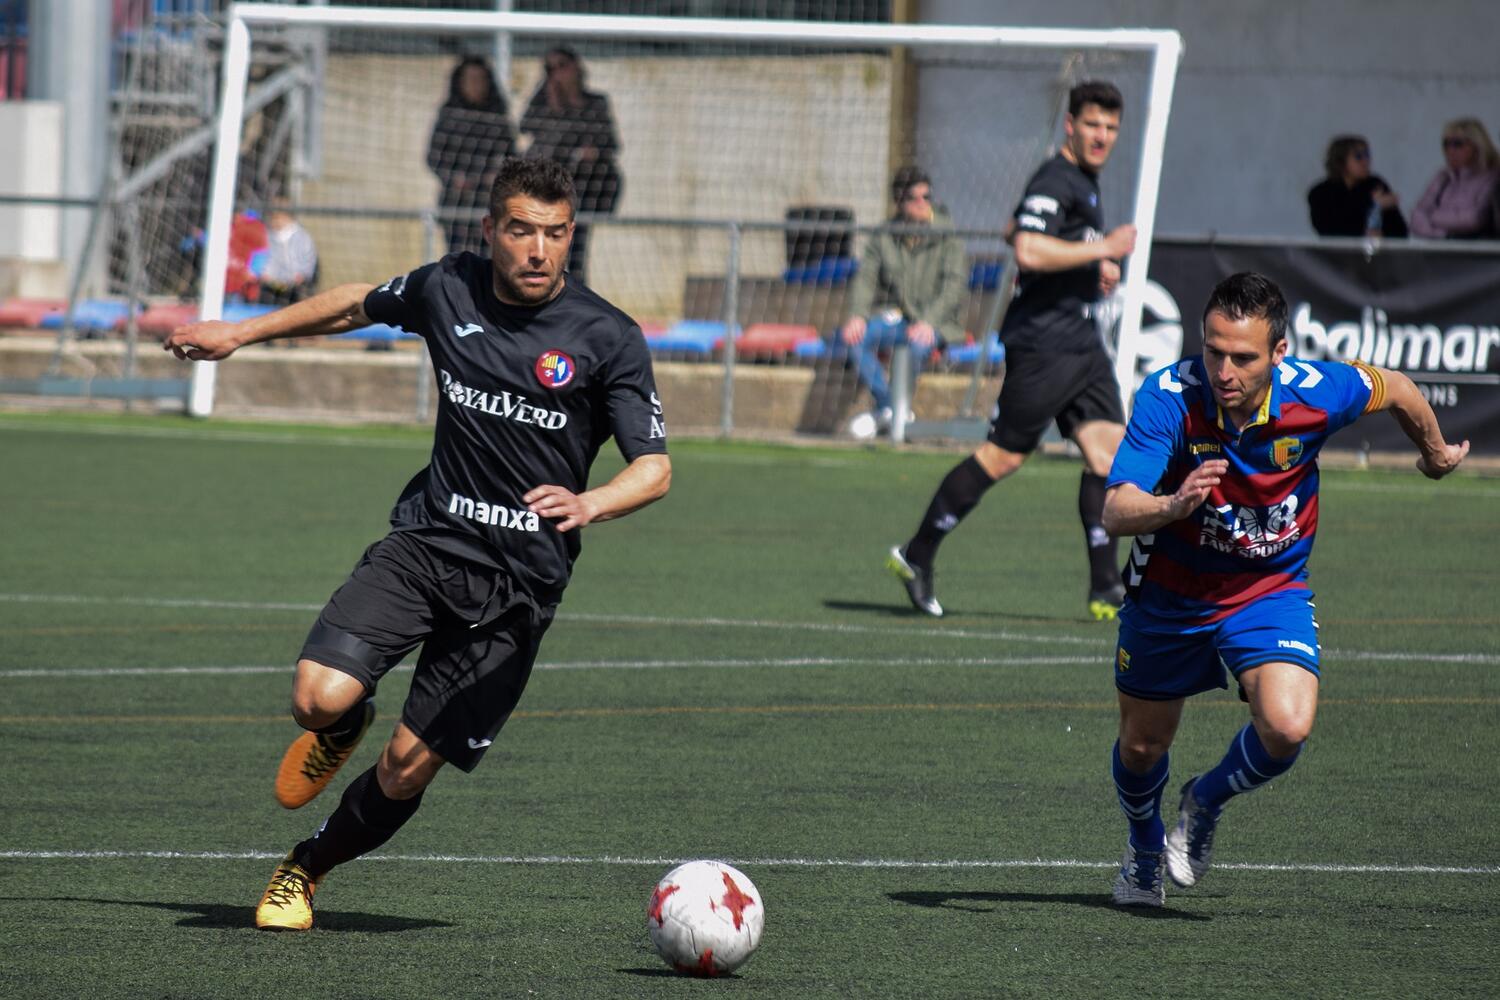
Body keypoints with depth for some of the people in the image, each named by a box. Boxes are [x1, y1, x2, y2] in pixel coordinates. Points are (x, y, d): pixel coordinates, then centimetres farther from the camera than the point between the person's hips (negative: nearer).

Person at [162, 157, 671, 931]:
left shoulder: (608, 339, -9)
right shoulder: (447, 289, 0)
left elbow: (654, 468, -11)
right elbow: (359, 305, 22)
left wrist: (587, 504, -33)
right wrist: (240, 333, 27)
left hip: (520, 581, -2)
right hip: (427, 540, 2)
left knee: (408, 767, -4)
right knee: (320, 695, -21)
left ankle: (309, 869, 25)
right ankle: (342, 729, 18)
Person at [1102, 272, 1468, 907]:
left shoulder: (1317, 394, -25)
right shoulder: (1168, 397, -29)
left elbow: (1396, 390, -1)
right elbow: (1116, 513, -36)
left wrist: (1437, 453, 19)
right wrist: (1175, 506, -58)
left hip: (1270, 592, 0)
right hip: (1169, 591, 0)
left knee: (1287, 728, -24)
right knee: (1142, 746, 14)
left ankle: (1207, 802, 10)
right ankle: (1145, 848, 49)